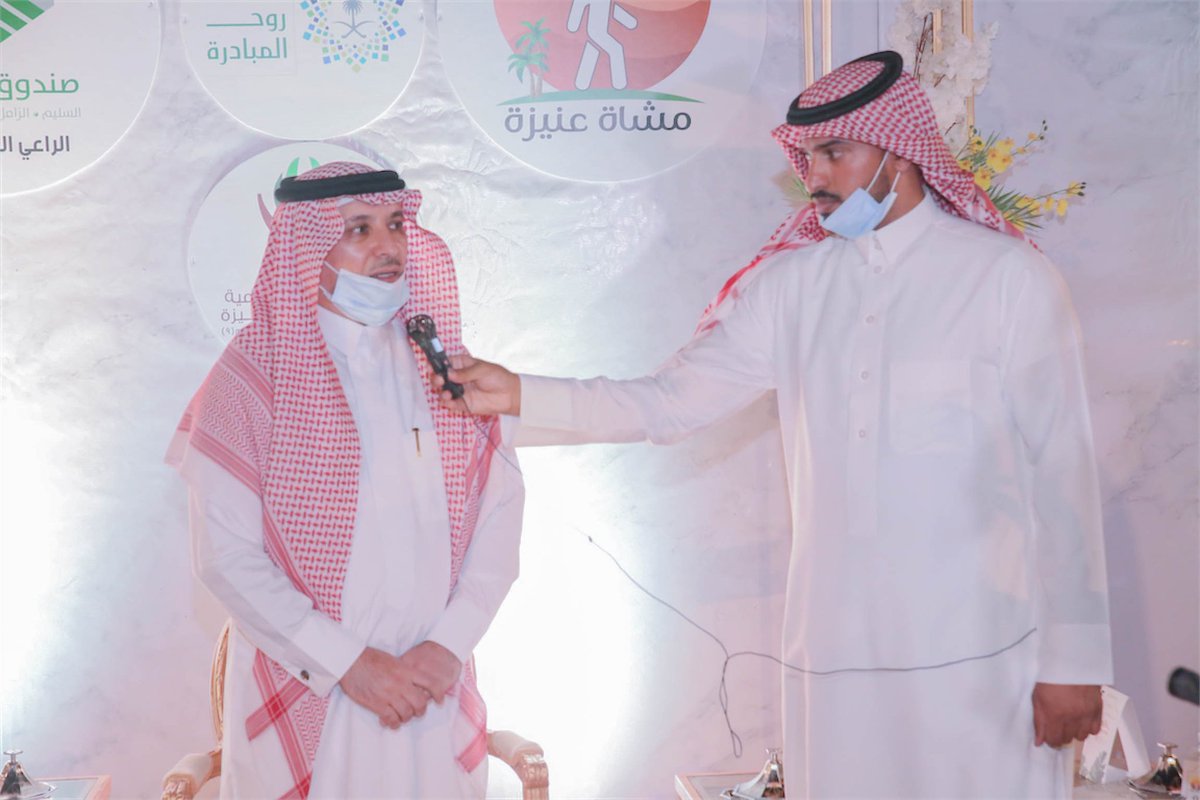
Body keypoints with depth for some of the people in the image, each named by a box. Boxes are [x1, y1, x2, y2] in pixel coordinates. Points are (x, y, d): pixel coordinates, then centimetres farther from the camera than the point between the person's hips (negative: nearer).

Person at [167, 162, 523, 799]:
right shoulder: (253, 374, -8)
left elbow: (501, 504, 1)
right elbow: (225, 554, -12)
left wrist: (451, 644, -10)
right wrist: (348, 663, -14)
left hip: (432, 688, 3)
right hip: (305, 692, -3)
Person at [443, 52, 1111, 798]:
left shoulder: (1008, 276, -3)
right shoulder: (793, 282, 7)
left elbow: (1063, 475, -3)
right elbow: (668, 401, 7)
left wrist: (1075, 660, -4)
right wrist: (520, 394, -5)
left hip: (978, 654, -3)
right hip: (835, 650, 3)